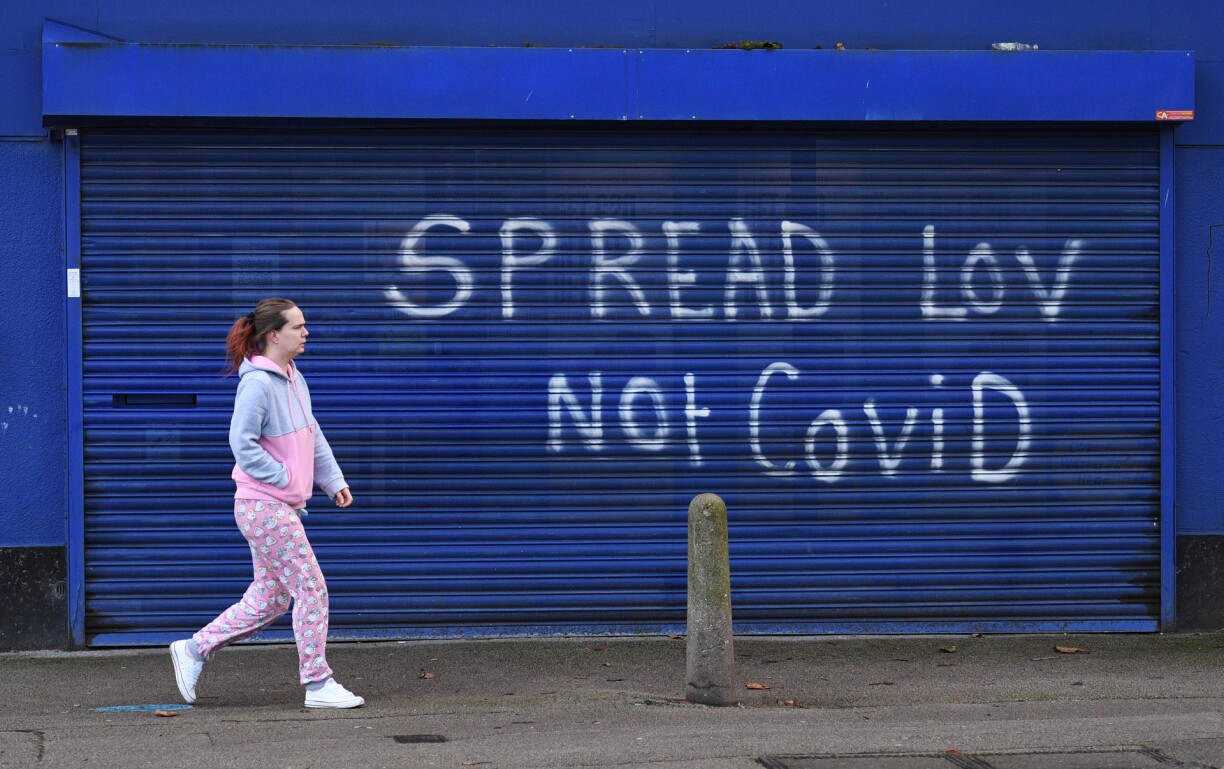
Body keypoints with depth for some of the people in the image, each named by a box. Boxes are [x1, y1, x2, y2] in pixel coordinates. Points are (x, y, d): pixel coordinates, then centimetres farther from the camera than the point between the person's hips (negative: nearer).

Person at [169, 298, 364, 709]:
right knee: (311, 588, -5)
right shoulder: (258, 382, -18)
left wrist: (334, 481, 13)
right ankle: (319, 685, 3)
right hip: (264, 506, -10)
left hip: (283, 506, 10)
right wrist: (285, 477, -16)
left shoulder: (294, 379, 12)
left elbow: (313, 436, 19)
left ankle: (194, 649, 22)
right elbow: (242, 444, -20)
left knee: (268, 598, 13)